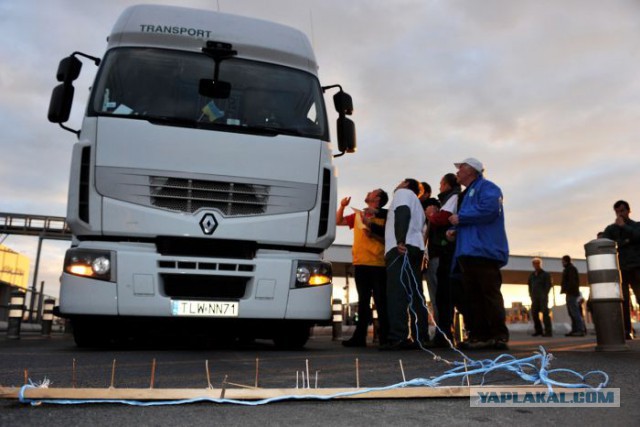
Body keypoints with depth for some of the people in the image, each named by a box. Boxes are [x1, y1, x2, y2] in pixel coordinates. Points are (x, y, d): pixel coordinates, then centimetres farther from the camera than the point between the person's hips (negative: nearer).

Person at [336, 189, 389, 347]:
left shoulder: (384, 216, 0)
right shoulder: (357, 215, 18)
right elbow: (338, 221, 19)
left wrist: (370, 224, -14)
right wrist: (342, 206, 6)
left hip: (378, 264, -6)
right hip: (360, 263, 6)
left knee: (381, 301, -4)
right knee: (363, 301, 10)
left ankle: (385, 337, 2)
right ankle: (360, 336, 15)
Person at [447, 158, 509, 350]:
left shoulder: (487, 188, 1)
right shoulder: (466, 194, 29)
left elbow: (489, 209, -19)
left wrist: (460, 218, -10)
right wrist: (455, 230, 12)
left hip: (484, 251, -10)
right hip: (467, 253, 10)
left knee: (490, 294, -11)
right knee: (472, 297, 6)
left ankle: (499, 337, -8)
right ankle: (478, 336, 8)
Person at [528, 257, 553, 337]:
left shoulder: (545, 274, 2)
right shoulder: (532, 275, 16)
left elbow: (548, 285, -4)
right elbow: (530, 285, 20)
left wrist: (544, 295, -12)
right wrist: (531, 295, 10)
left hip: (543, 297, -5)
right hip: (535, 298, 5)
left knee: (545, 313, -11)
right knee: (534, 313, 1)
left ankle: (548, 331, -10)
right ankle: (538, 330, 10)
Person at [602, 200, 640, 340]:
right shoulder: (610, 229, 15)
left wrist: (624, 226, -8)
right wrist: (623, 243, -10)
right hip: (619, 269, 1)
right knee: (623, 301, -6)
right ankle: (627, 331, -6)